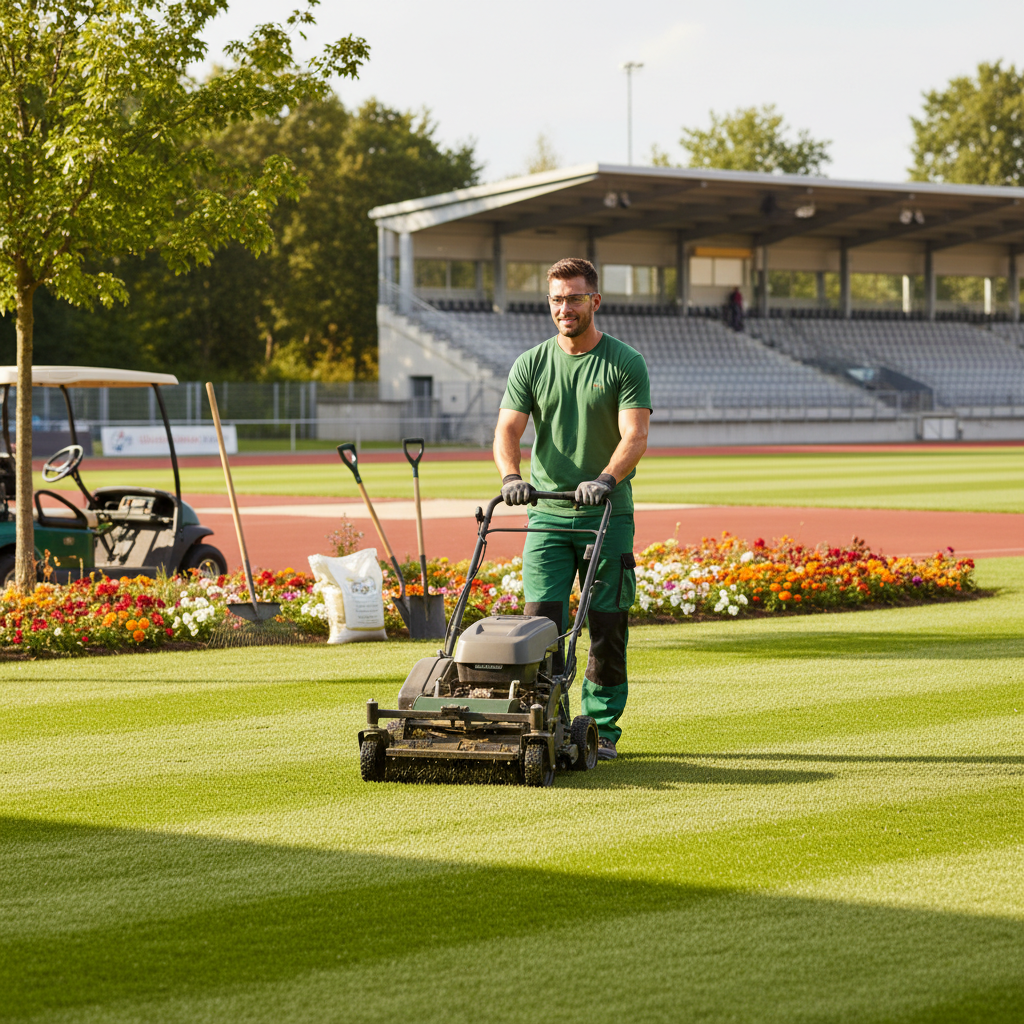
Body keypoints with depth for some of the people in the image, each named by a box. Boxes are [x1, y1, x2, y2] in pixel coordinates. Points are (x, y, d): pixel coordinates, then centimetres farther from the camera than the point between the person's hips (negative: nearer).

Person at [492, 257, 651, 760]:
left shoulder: (625, 364, -1)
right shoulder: (530, 365, 7)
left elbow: (635, 437, -12)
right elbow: (507, 430, -2)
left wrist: (606, 479, -30)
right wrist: (511, 477, -23)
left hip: (608, 514, -2)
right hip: (548, 513, 2)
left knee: (607, 628, 1)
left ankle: (601, 729, 11)